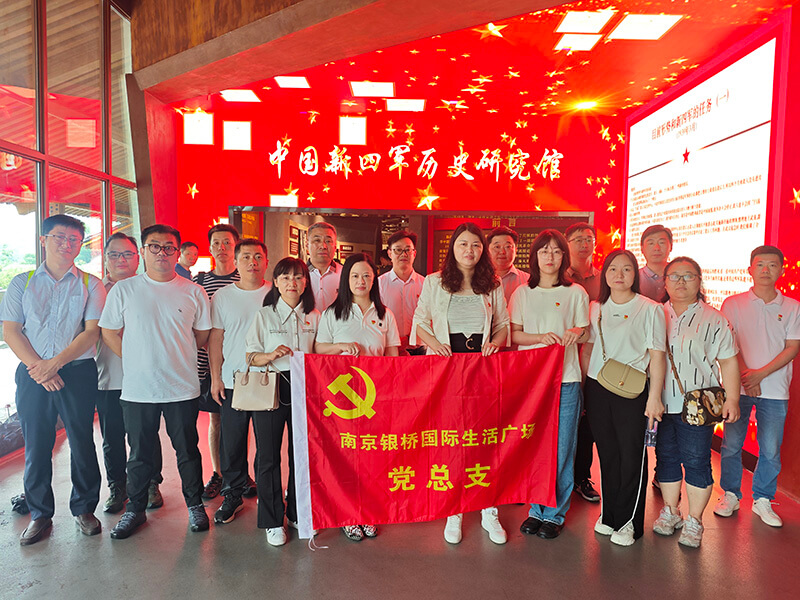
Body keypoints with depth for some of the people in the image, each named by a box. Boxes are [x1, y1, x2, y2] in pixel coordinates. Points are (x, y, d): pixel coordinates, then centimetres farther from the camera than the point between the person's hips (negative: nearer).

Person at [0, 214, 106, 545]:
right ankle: (40, 515, 22)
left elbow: (92, 331, -3)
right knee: (36, 445, 6)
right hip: (32, 375, 2)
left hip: (78, 372, -1)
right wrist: (38, 366, -9)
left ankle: (84, 508, 20)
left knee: (82, 442, 3)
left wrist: (55, 362, -13)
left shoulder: (90, 284, 5)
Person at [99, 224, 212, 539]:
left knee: (188, 450, 10)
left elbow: (203, 334, 9)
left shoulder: (193, 292, 0)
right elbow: (110, 332, 7)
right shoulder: (124, 289, 2)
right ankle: (135, 509, 32)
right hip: (137, 389, 1)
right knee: (139, 453, 14)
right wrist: (137, 360, 1)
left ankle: (195, 504, 28)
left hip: (182, 388, 0)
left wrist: (176, 358, 7)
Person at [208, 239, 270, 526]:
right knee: (232, 441, 8)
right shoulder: (222, 296, 6)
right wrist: (215, 377, 1)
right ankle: (233, 494, 26)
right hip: (232, 381, 1)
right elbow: (216, 338, 6)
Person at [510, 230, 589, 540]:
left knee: (561, 448, 1)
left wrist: (576, 332, -14)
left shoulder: (576, 293, 7)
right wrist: (540, 337, -13)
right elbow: (514, 334, 5)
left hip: (566, 379, -1)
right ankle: (536, 509, 21)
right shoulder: (522, 293, 9)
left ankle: (555, 513, 17)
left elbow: (586, 333, 9)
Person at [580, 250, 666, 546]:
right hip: (597, 389, 3)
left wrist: (654, 396, -8)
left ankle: (629, 521, 17)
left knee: (632, 453, 1)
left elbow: (657, 355, -4)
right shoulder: (595, 308, 9)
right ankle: (609, 514, 25)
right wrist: (582, 388, 10)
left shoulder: (650, 309, -2)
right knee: (607, 452, 10)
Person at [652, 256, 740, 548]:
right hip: (661, 403, 3)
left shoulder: (713, 319, -1)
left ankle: (694, 521, 18)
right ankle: (670, 512, 28)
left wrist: (731, 399, -5)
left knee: (696, 461, 2)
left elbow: (728, 362, 1)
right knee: (666, 457, 12)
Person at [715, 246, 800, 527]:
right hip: (737, 386, -1)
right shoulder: (733, 304, 2)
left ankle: (762, 499, 22)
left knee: (771, 449, 4)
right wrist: (744, 376, -11)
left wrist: (760, 374, -11)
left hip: (774, 389, 1)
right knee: (731, 444, 4)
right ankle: (730, 495, 20)